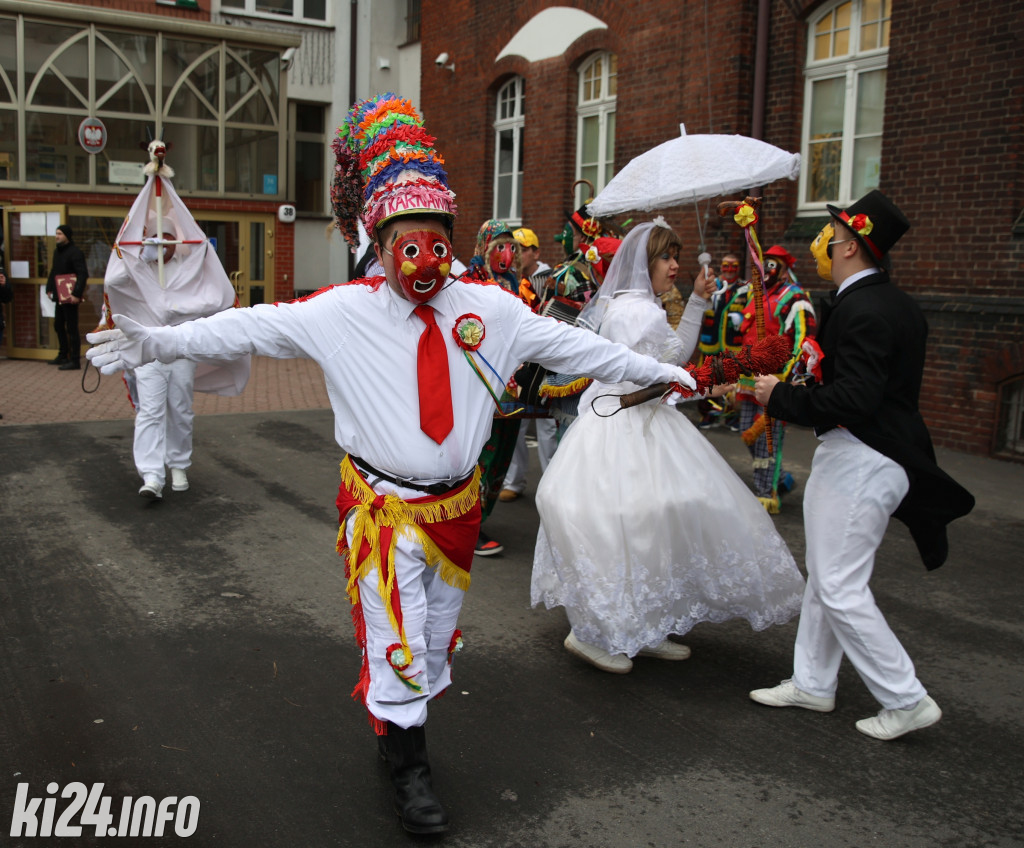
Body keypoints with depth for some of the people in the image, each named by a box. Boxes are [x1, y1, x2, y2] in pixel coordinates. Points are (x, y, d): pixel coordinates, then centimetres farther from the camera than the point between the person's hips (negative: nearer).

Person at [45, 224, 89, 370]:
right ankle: (63, 355, 30)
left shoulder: (75, 252, -15)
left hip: (70, 297, -9)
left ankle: (75, 361, -1)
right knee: (58, 325, 18)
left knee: (71, 328, -5)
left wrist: (77, 294, -28)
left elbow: (83, 274, -22)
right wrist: (49, 288, 13)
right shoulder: (57, 251, 14)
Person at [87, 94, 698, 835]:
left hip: (457, 503, 4)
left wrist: (655, 370, 8)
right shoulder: (341, 312, -8)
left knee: (438, 629, 18)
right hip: (384, 508, -3)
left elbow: (570, 343, 5)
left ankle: (400, 724, 42)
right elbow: (252, 326, -7)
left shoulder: (489, 307, -1)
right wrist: (159, 343, -13)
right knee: (395, 637, 2)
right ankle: (410, 768, 23)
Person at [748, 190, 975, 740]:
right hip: (854, 454, 11)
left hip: (860, 462, -11)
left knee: (841, 589, -2)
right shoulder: (894, 303, 11)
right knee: (824, 577, 18)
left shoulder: (862, 310, -21)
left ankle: (906, 700, 10)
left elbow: (852, 399, -28)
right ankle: (812, 684, 31)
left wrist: (782, 397, -17)